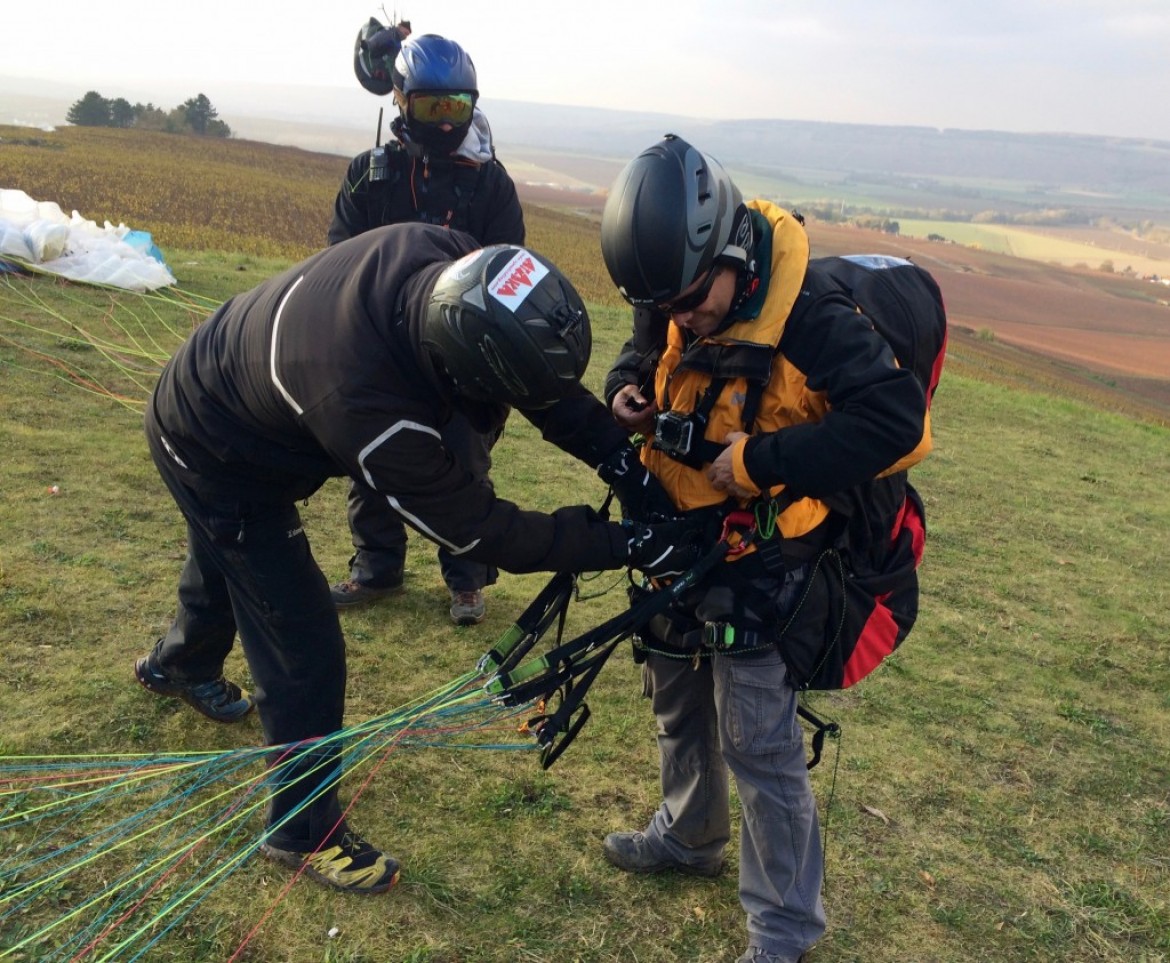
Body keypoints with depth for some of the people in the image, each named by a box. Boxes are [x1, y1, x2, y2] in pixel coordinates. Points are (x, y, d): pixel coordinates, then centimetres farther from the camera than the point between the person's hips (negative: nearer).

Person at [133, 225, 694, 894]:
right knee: (304, 648, -4)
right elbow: (480, 531, -33)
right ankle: (306, 831, 18)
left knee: (229, 560, 34)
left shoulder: (439, 256, -31)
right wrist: (629, 545, -32)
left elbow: (543, 369, -16)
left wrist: (622, 457, -24)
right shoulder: (367, 410, -46)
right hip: (215, 461, -8)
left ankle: (181, 663, 65)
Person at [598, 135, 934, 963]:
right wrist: (627, 391, -9)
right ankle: (688, 836, 49)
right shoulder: (672, 309, -6)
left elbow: (897, 416, -34)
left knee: (757, 742, 0)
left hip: (760, 557, -7)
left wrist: (762, 459, -33)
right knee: (677, 702, 23)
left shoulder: (807, 318, -28)